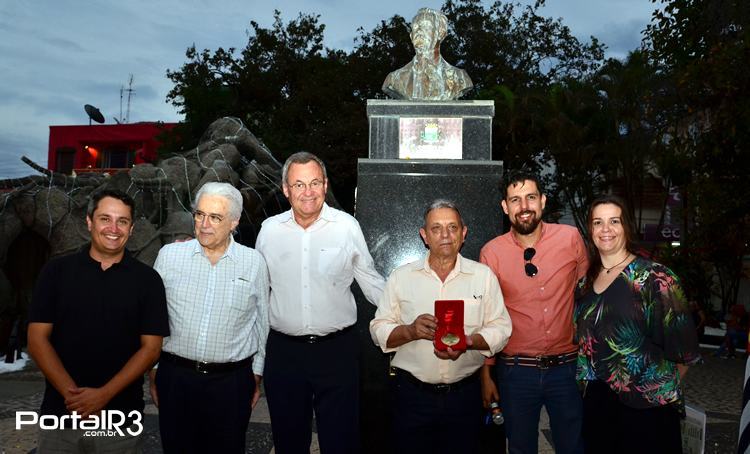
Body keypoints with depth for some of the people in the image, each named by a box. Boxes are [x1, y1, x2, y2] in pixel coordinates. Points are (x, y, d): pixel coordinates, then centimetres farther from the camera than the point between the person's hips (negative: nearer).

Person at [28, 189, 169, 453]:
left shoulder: (147, 279, -2)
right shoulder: (56, 271, 1)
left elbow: (150, 348, -5)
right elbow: (38, 339, -2)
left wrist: (104, 394, -15)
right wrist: (71, 392, -13)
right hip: (61, 413, 1)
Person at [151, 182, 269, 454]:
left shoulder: (254, 263, -3)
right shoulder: (169, 255, -2)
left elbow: (261, 323, 6)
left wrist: (257, 376, 10)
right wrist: (153, 372, 9)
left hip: (232, 381, 0)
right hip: (175, 377, 1)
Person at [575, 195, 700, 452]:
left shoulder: (653, 277, -12)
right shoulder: (587, 281, 6)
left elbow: (682, 346, -9)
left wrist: (665, 388, 1)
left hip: (646, 405, -5)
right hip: (596, 402, 5)